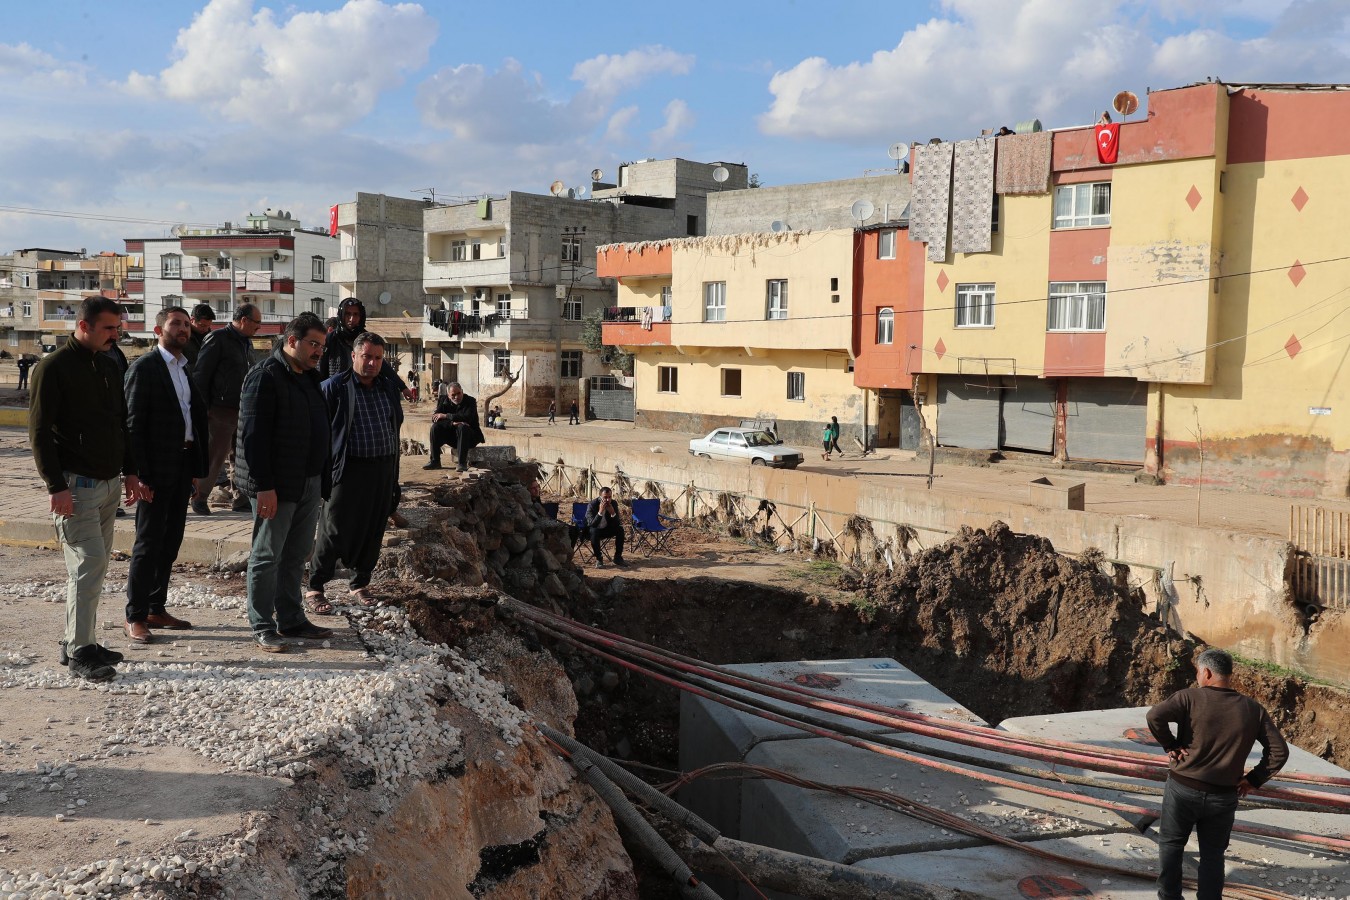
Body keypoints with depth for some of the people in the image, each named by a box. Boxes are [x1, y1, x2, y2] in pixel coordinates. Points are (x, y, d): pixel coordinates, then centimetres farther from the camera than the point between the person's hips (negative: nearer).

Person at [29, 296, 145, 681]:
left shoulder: (109, 367, 13)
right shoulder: (53, 368, -10)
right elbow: (40, 432, -13)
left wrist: (129, 471, 15)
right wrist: (56, 486, -18)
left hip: (107, 484, 8)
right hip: (74, 486, -8)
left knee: (94, 566, 11)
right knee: (88, 564, -11)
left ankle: (78, 642, 20)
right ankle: (79, 651, -4)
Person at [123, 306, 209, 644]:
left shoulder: (187, 369, 14)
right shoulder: (144, 367, -8)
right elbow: (133, 423, -12)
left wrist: (199, 467, 10)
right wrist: (140, 474, -17)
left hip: (183, 467, 7)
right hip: (157, 469, -7)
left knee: (170, 542, 12)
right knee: (149, 543, -2)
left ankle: (156, 608, 22)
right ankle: (135, 616, 7)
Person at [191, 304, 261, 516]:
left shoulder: (247, 342, 15)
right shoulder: (218, 339, -9)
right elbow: (200, 375, -11)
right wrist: (203, 409, -13)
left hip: (243, 411, 7)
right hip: (221, 411, -7)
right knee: (215, 458, -1)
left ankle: (243, 500, 12)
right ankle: (199, 499, 14)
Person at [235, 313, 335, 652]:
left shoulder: (309, 378, 15)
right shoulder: (265, 376, -13)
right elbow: (254, 434, -18)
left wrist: (322, 481, 17)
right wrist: (264, 486, -22)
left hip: (309, 483, 8)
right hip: (276, 485, -8)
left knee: (296, 555, 14)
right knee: (267, 556, 1)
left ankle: (290, 619, 23)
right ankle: (262, 626, 9)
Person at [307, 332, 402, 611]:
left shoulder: (388, 388, 14)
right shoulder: (334, 387, -3)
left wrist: (394, 475, 15)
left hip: (383, 470, 5)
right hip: (347, 470, -5)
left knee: (372, 532, 11)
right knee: (334, 532, -4)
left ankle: (359, 584, 25)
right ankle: (314, 589, 7)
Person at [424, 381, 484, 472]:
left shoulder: (470, 401, -12)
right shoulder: (443, 400, -1)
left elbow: (467, 417, -30)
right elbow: (434, 418, -13)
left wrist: (446, 416, -29)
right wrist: (452, 423, -30)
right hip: (451, 436, 4)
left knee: (462, 427, -34)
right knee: (435, 427, -17)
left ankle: (462, 463, -34)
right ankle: (435, 462, -12)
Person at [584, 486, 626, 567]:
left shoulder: (613, 504, -10)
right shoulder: (592, 505, -21)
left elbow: (617, 524, -13)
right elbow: (592, 524, -32)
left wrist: (613, 513, -32)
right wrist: (600, 512, -41)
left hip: (606, 529, 4)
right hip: (595, 530, -4)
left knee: (620, 529, -22)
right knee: (594, 532, -37)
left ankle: (618, 557, -9)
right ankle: (599, 559, -22)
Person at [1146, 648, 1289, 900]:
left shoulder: (1190, 697, -11)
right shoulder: (1253, 709, 0)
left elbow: (1155, 716, -26)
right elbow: (1279, 751, 1)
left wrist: (1170, 746, -12)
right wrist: (1254, 780, 6)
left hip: (1183, 788, -2)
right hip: (1224, 797, 3)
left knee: (1171, 844, 15)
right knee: (1213, 854, 16)